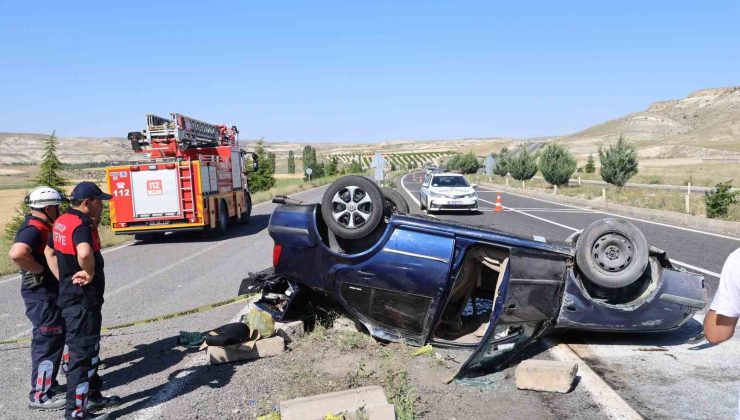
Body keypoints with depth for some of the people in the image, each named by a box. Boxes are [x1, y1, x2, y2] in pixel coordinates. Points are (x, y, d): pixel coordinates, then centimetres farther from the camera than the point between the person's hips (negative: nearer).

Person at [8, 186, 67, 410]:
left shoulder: (41, 227, 11)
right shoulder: (34, 229, -21)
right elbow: (16, 254, -38)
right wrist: (40, 270, -26)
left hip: (48, 293, 10)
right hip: (41, 296, -10)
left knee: (54, 339, 20)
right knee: (48, 343, -3)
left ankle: (49, 383, 33)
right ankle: (39, 396, 6)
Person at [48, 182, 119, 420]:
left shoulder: (62, 221, 9)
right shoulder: (81, 225, -22)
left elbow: (51, 252, 22)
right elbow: (85, 253, -42)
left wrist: (65, 279, 16)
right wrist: (90, 273, -24)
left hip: (69, 294, 10)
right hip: (83, 300, -10)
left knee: (89, 349, 22)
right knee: (82, 355, -1)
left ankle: (93, 396, 37)